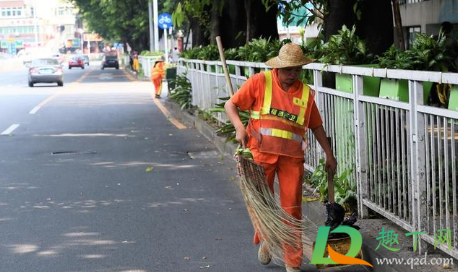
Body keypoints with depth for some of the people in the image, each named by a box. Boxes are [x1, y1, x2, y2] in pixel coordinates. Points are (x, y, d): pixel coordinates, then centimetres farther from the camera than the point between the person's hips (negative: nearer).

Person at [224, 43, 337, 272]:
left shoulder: (306, 93, 6)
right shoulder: (260, 82, -3)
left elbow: (316, 126, 18)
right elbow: (230, 105, -1)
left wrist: (329, 154, 18)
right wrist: (240, 128, -17)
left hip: (292, 157, 2)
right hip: (262, 152, -2)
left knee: (292, 209, 2)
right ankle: (264, 241, 36)